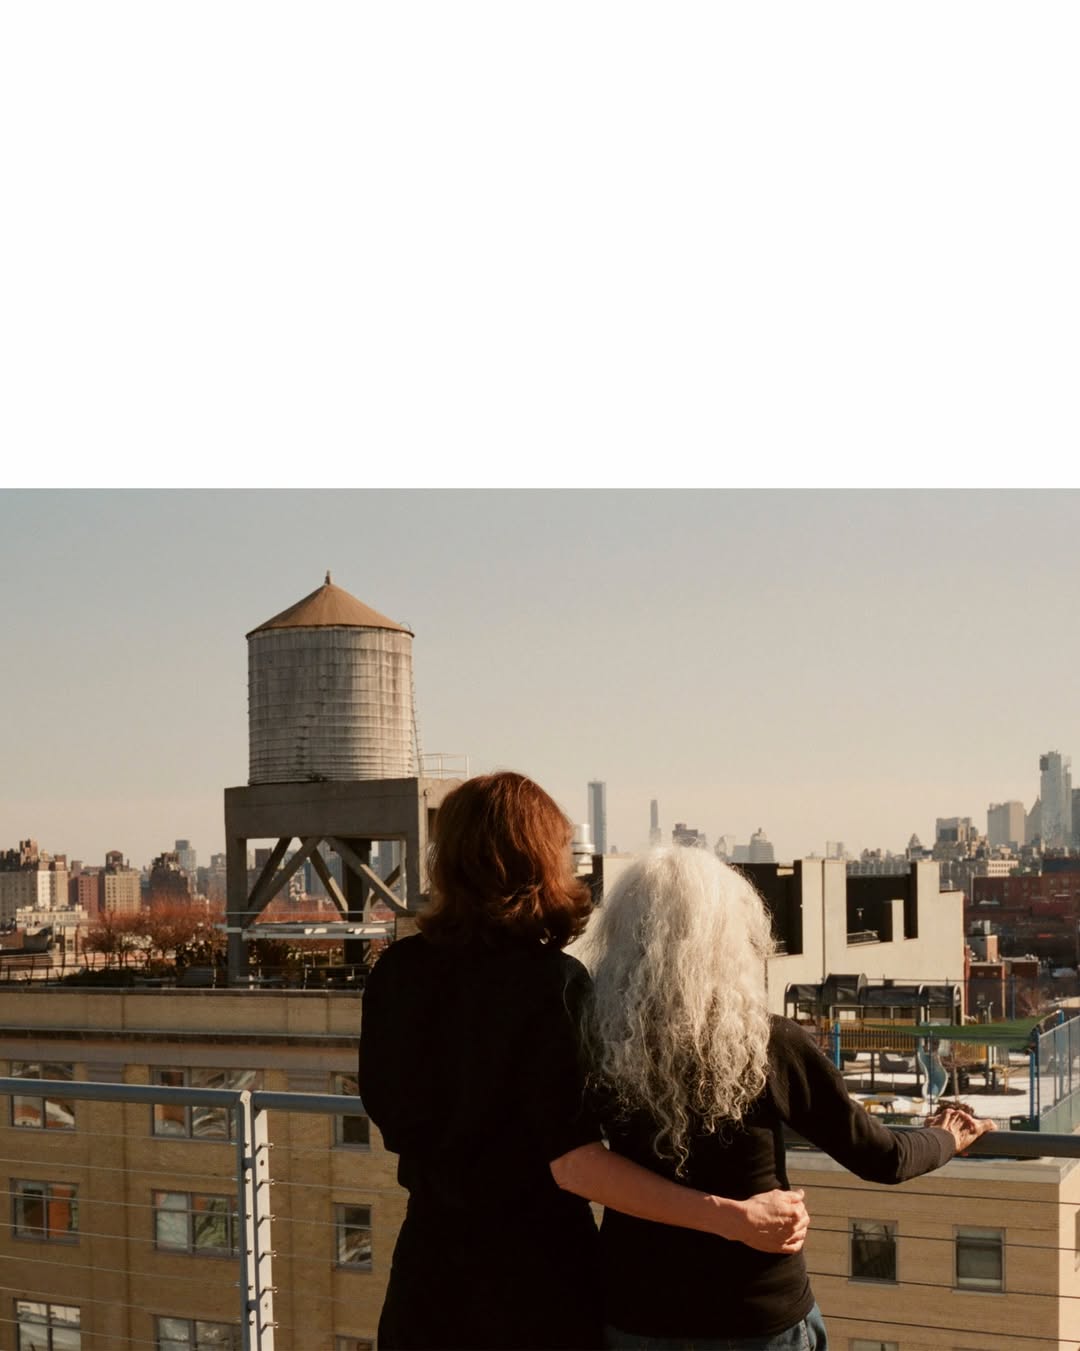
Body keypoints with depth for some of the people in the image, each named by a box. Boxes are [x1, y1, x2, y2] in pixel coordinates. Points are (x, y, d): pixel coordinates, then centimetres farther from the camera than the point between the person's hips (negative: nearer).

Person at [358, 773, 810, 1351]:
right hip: (536, 1269, -3)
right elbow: (575, 1162, -26)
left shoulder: (396, 973, -5)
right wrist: (733, 1216, -27)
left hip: (430, 1261, 4)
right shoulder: (554, 983, -20)